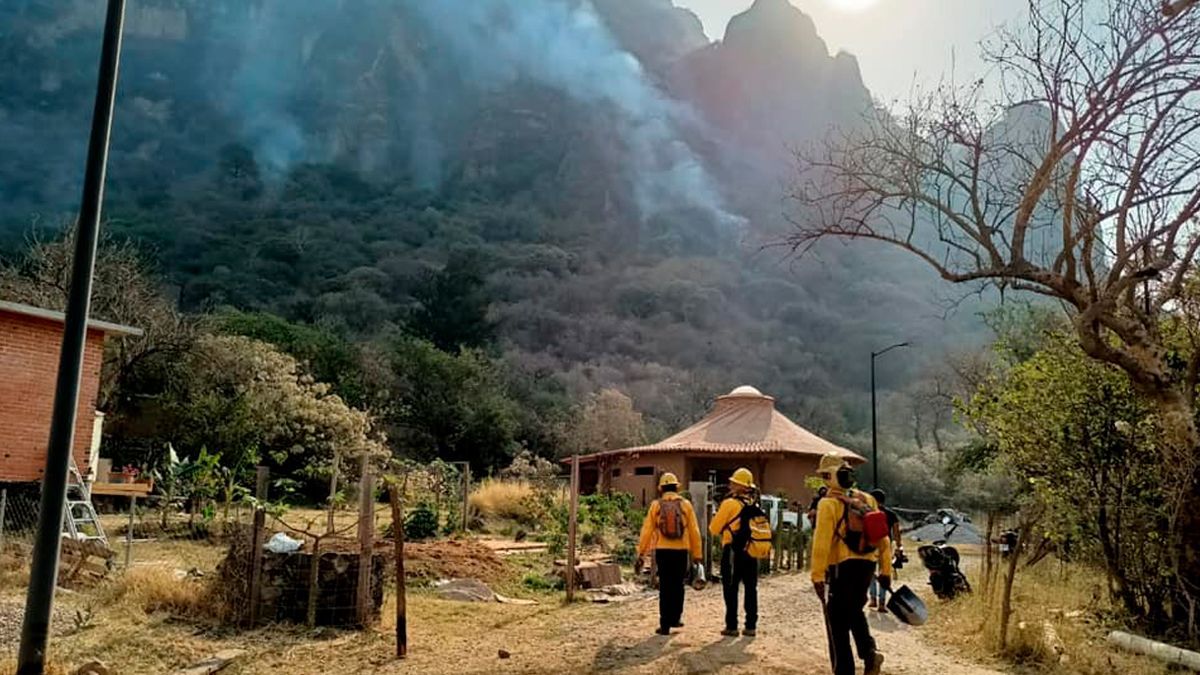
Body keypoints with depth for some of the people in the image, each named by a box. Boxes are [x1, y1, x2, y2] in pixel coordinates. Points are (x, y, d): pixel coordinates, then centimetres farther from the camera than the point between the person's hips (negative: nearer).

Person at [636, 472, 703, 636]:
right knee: (677, 585, 17)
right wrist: (697, 553, 7)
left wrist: (641, 553, 3)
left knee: (665, 587, 6)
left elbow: (647, 530, -3)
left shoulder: (656, 505, -1)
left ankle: (665, 625, 6)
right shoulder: (686, 505, 0)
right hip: (681, 551, 0)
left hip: (662, 551, 0)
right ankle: (675, 618, 24)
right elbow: (694, 531, 0)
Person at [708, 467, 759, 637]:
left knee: (731, 590, 2)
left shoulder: (729, 504, -10)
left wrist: (715, 518, 13)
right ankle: (751, 626, 13)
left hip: (733, 551, -5)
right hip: (751, 550, 5)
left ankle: (731, 626, 4)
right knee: (751, 589, 11)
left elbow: (714, 529, -6)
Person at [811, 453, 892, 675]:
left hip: (842, 567, -6)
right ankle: (869, 652, 9)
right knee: (855, 611, 27)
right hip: (867, 565, 6)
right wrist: (886, 571, 15)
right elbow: (883, 539, 10)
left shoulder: (829, 504, -10)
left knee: (838, 623, 6)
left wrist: (817, 576, -15)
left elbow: (821, 543, -17)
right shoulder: (867, 500, 8)